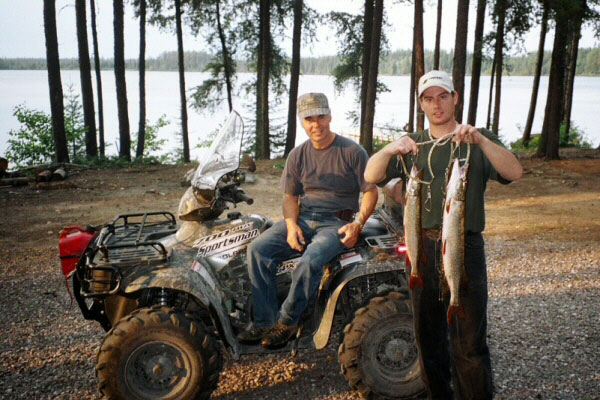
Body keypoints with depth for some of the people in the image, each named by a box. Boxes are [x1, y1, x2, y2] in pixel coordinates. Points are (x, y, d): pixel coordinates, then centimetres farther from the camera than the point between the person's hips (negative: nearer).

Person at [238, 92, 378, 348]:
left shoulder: (352, 152, -3)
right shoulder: (298, 155, 10)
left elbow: (370, 192, -2)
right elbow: (290, 196, 12)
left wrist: (358, 223, -17)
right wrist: (291, 225, -7)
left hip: (336, 222, -5)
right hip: (302, 219, 5)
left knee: (310, 262, -34)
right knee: (257, 249, -16)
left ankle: (287, 322, -13)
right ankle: (265, 321, -10)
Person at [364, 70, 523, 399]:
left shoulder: (478, 141, 6)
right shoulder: (412, 144, 13)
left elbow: (514, 172, -12)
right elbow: (371, 176, -1)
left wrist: (480, 140, -28)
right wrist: (389, 150, -22)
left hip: (465, 248, -3)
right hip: (422, 246, 3)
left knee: (468, 342, -3)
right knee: (427, 335, 13)